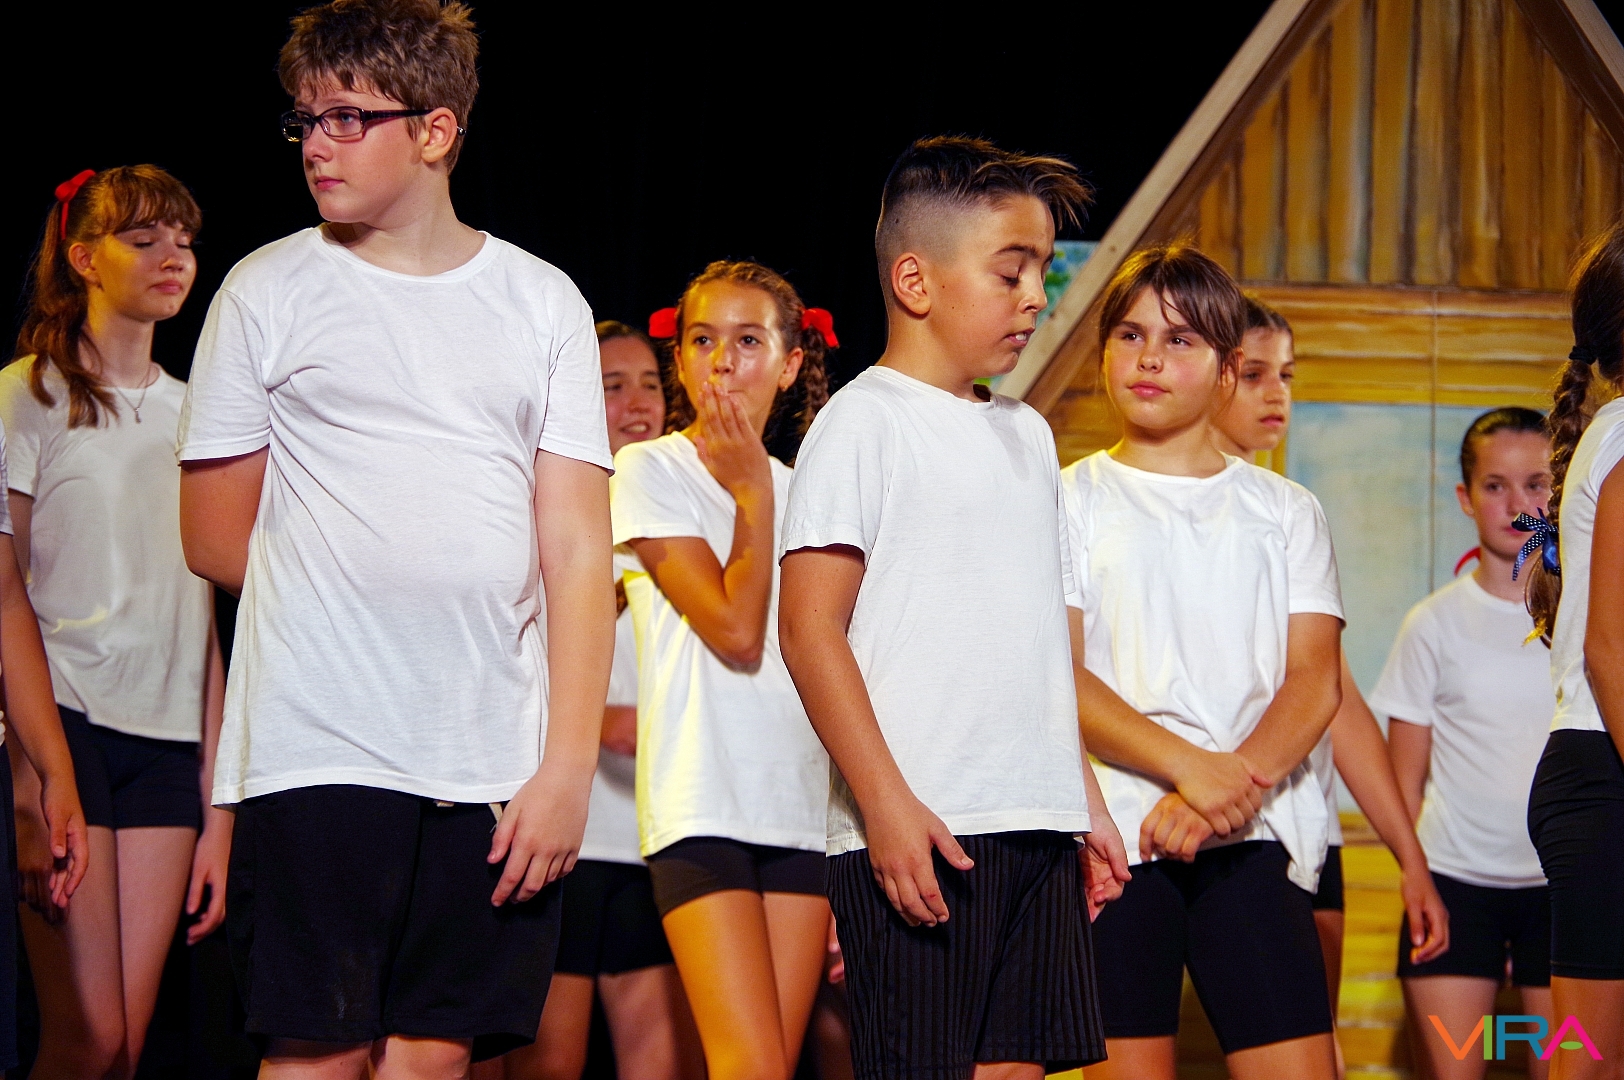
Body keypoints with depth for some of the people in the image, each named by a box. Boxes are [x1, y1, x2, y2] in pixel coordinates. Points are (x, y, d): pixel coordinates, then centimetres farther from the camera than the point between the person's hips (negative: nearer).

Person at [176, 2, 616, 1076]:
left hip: (498, 768, 2)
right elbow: (214, 537, 9)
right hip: (318, 751, -2)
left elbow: (577, 550, 4)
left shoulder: (543, 302, 9)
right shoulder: (270, 291, 6)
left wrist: (569, 763, -4)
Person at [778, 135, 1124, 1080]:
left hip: (1039, 824, 7)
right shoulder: (866, 420, -3)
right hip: (915, 827, -7)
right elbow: (810, 628, -11)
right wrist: (886, 805, -18)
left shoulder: (1026, 434, 20)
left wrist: (1087, 802, 19)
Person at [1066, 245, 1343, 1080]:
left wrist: (1231, 792, -14)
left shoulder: (1284, 510, 18)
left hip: (1255, 834, 2)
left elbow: (1314, 680, 5)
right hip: (1113, 830, -1)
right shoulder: (1070, 501, 12)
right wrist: (1190, 766, -16)